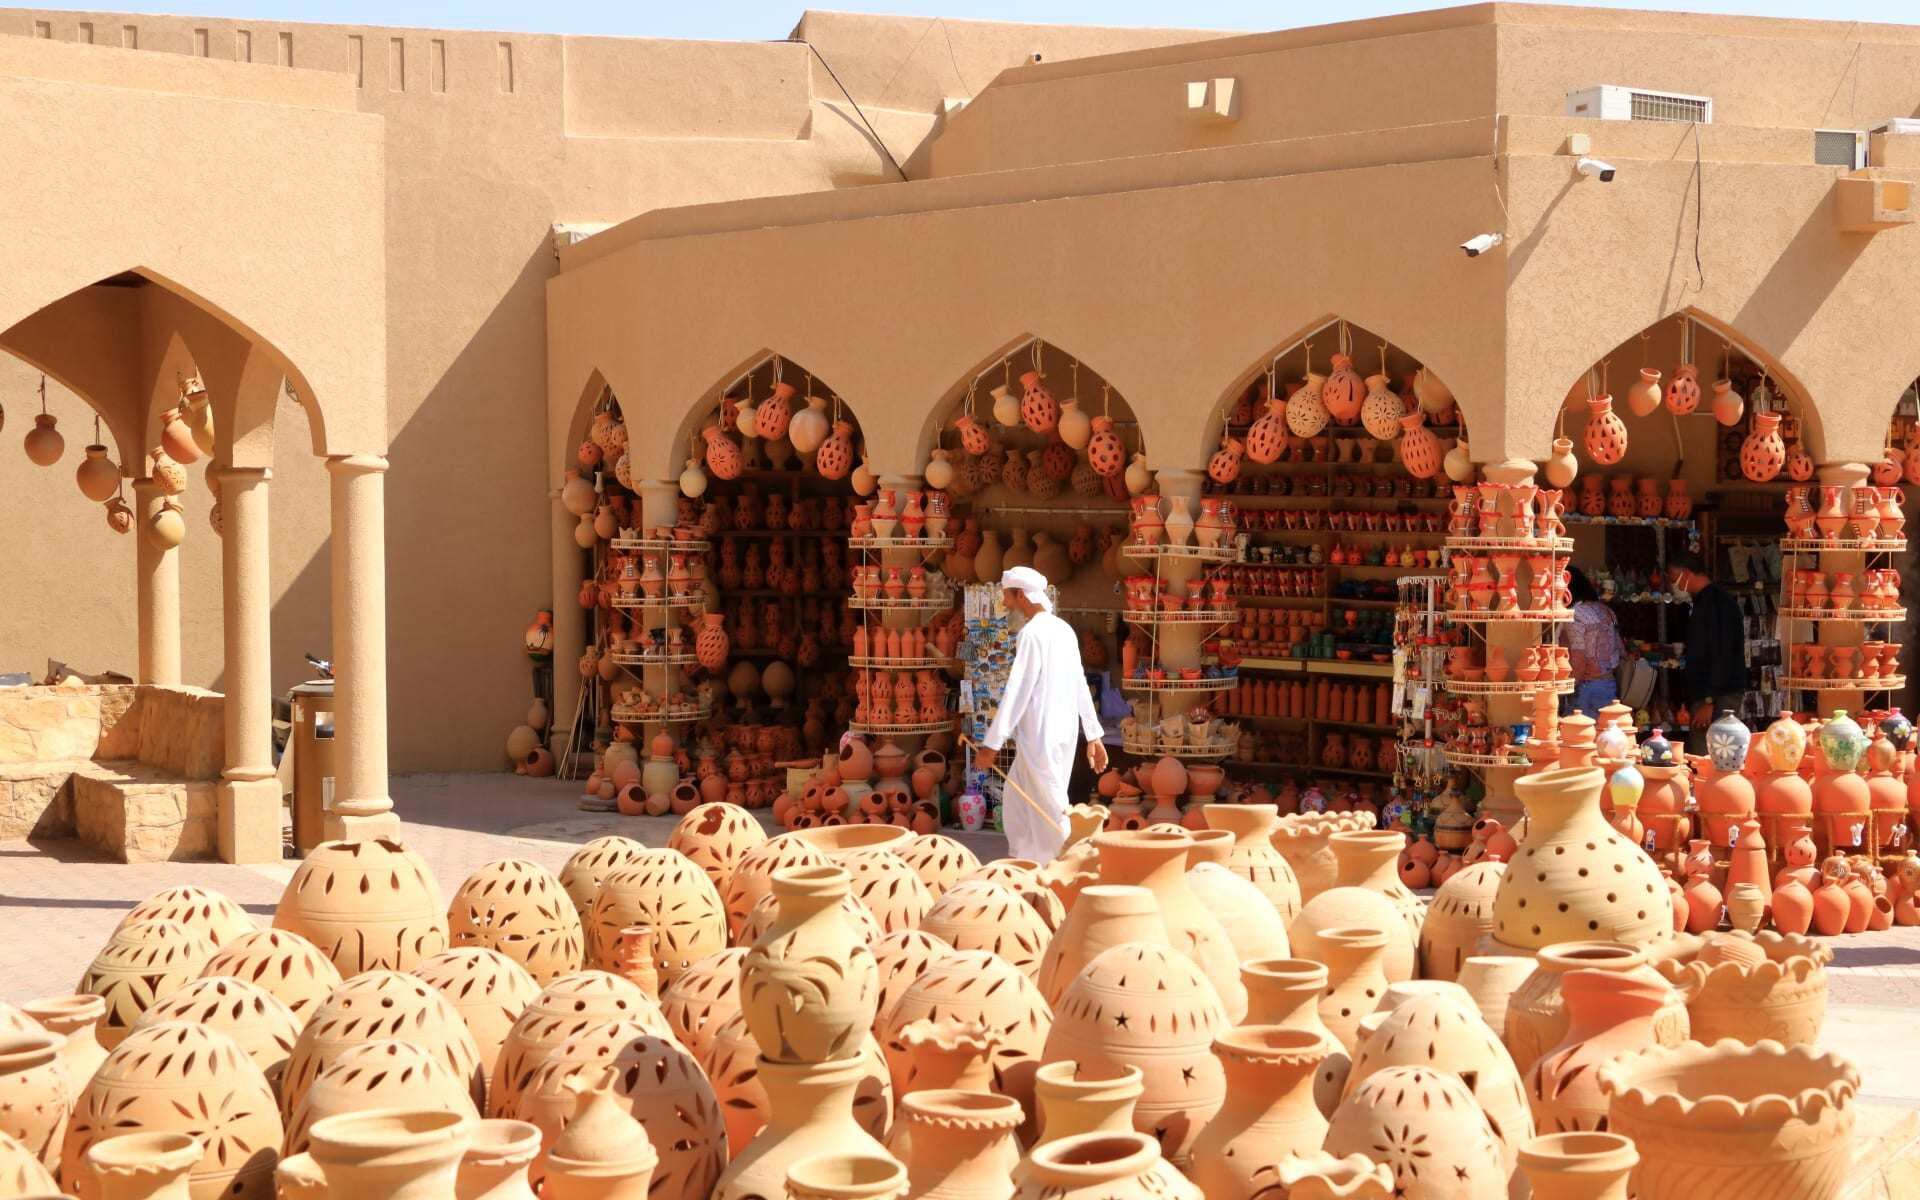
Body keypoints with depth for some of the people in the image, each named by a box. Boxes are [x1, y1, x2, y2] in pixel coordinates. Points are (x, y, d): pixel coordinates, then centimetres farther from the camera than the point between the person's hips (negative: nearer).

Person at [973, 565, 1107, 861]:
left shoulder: (1032, 633, -16)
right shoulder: (1064, 630, 10)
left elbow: (1017, 692, -20)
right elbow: (1081, 687, 14)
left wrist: (992, 744, -19)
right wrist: (1093, 736, 19)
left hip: (1040, 738, -9)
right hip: (1063, 735, 9)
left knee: (1051, 813, -1)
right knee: (1017, 802, 18)